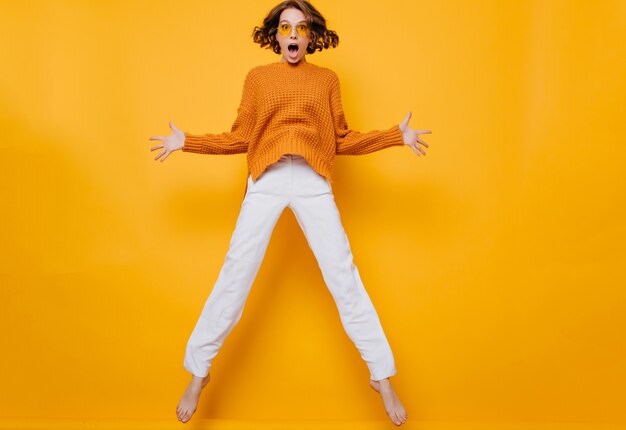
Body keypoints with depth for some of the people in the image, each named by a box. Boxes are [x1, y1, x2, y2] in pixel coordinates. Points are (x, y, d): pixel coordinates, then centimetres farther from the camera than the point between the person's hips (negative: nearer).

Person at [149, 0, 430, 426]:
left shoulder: (327, 78, 13)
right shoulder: (257, 76, 13)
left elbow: (342, 140, 10)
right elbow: (240, 138, 11)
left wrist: (397, 135, 4)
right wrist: (187, 141, 6)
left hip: (313, 183, 0)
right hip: (267, 181, 0)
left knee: (344, 277, -1)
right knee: (235, 276, 0)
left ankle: (382, 377, 13)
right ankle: (198, 374, 18)